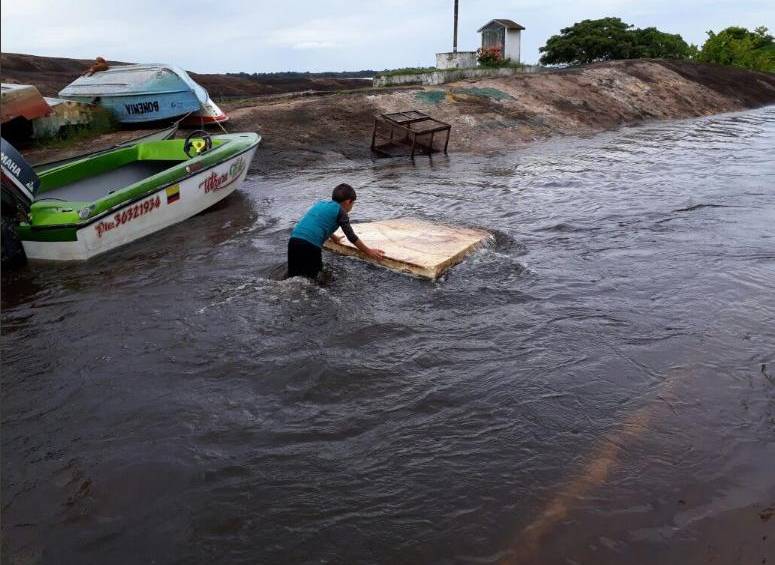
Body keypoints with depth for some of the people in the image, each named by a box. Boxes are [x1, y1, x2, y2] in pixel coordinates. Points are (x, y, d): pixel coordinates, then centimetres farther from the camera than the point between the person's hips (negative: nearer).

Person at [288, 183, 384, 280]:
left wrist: (334, 237, 58)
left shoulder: (321, 203, 25)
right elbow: (351, 236, 5)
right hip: (310, 245, -6)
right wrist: (369, 251, 14)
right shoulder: (340, 210, 4)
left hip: (293, 240, 6)